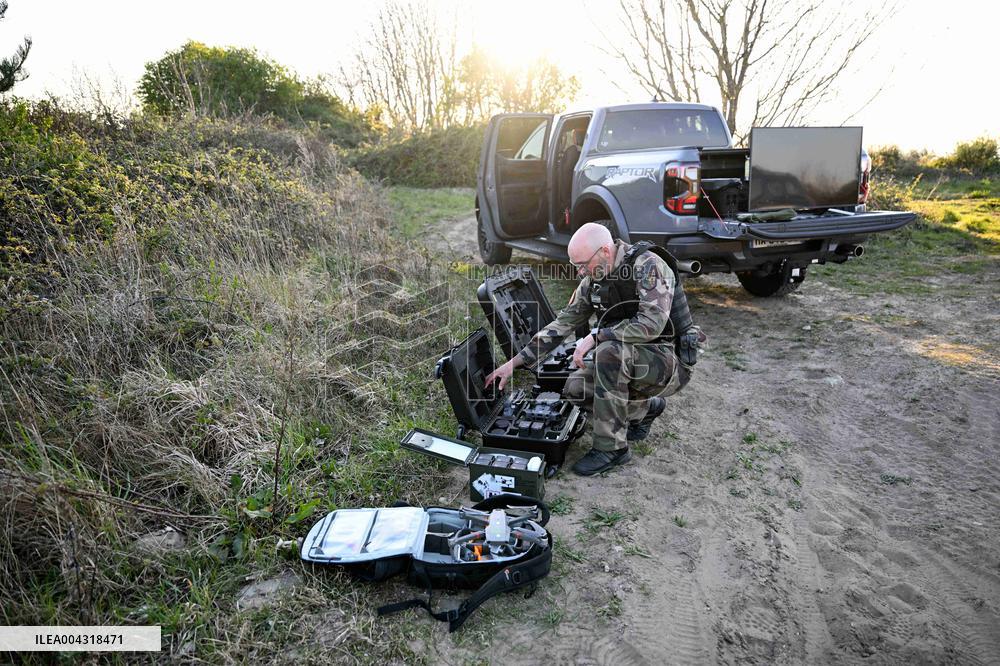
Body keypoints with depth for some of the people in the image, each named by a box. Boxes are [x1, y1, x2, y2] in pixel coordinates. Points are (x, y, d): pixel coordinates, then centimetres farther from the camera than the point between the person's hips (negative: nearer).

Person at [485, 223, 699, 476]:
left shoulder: (648, 265, -20)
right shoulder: (593, 281, 2)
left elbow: (652, 323, -32)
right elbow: (561, 324, 5)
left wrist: (595, 337, -26)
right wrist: (514, 363, 0)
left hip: (669, 362, -7)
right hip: (629, 361, 7)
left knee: (609, 351, -33)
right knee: (575, 388, -11)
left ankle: (612, 447, -18)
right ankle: (646, 408, 13)